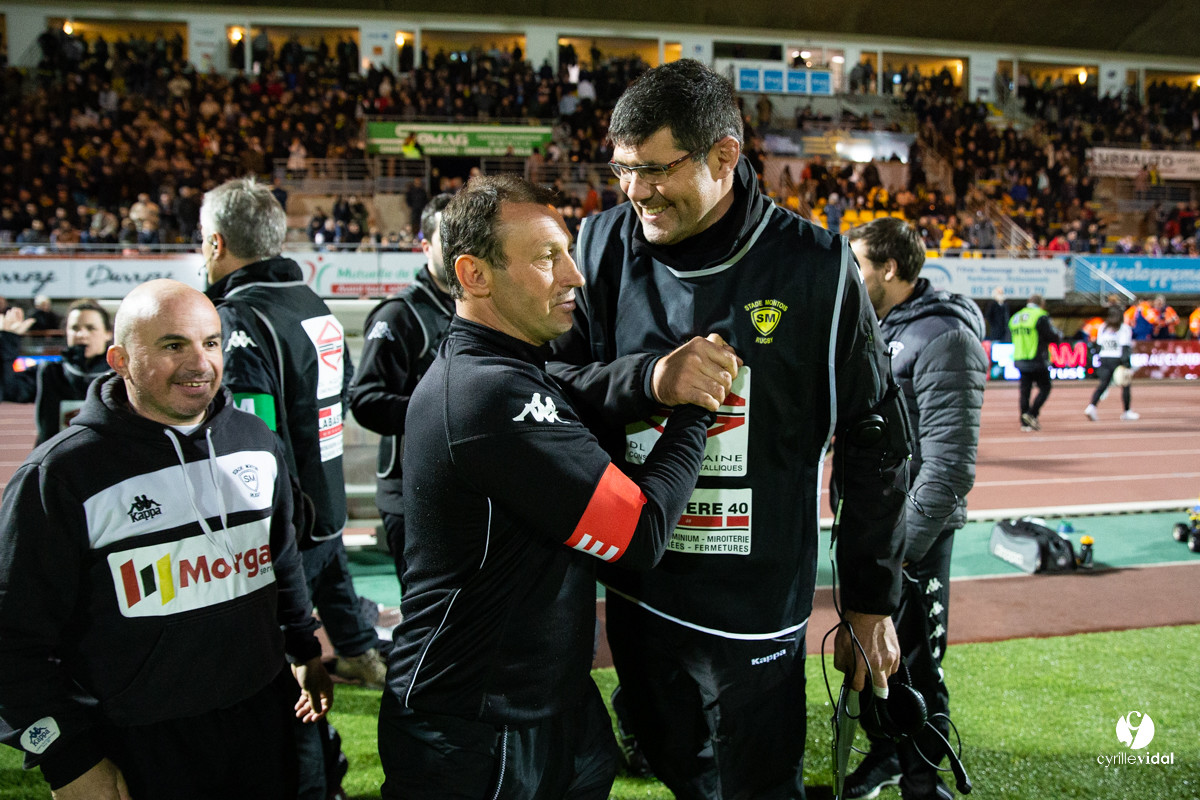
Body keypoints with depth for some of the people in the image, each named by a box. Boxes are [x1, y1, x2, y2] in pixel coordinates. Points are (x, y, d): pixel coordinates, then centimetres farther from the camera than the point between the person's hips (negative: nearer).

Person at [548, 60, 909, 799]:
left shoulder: (812, 267, -11)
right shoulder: (605, 245, -3)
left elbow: (873, 441, -4)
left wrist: (872, 602, 1)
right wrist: (646, 380, -21)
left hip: (756, 608, -3)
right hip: (635, 593, 4)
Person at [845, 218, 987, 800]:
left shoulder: (943, 337, -17)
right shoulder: (879, 328, 12)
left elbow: (950, 462, -22)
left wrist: (906, 546, -22)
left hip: (912, 534, -8)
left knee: (915, 666, 3)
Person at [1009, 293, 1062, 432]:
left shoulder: (1015, 317, 12)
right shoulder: (1040, 316, -9)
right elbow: (1053, 336, -10)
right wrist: (1059, 334, 11)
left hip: (1019, 361, 6)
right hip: (1037, 360, -6)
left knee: (1025, 390, 8)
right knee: (1045, 388, 5)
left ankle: (1025, 423, 7)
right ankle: (1032, 414, -10)